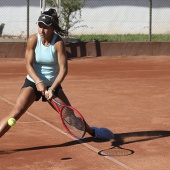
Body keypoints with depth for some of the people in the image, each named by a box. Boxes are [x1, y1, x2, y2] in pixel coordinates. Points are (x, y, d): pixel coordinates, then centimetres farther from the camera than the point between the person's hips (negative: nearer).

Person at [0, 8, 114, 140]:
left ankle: (92, 131, 35)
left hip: (53, 84, 0)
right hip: (33, 82, 0)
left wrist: (52, 89, -30)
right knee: (16, 112, -18)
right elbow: (29, 65, -14)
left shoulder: (58, 43, -18)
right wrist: (39, 82, -29)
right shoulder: (33, 40, -15)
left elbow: (63, 69, -20)